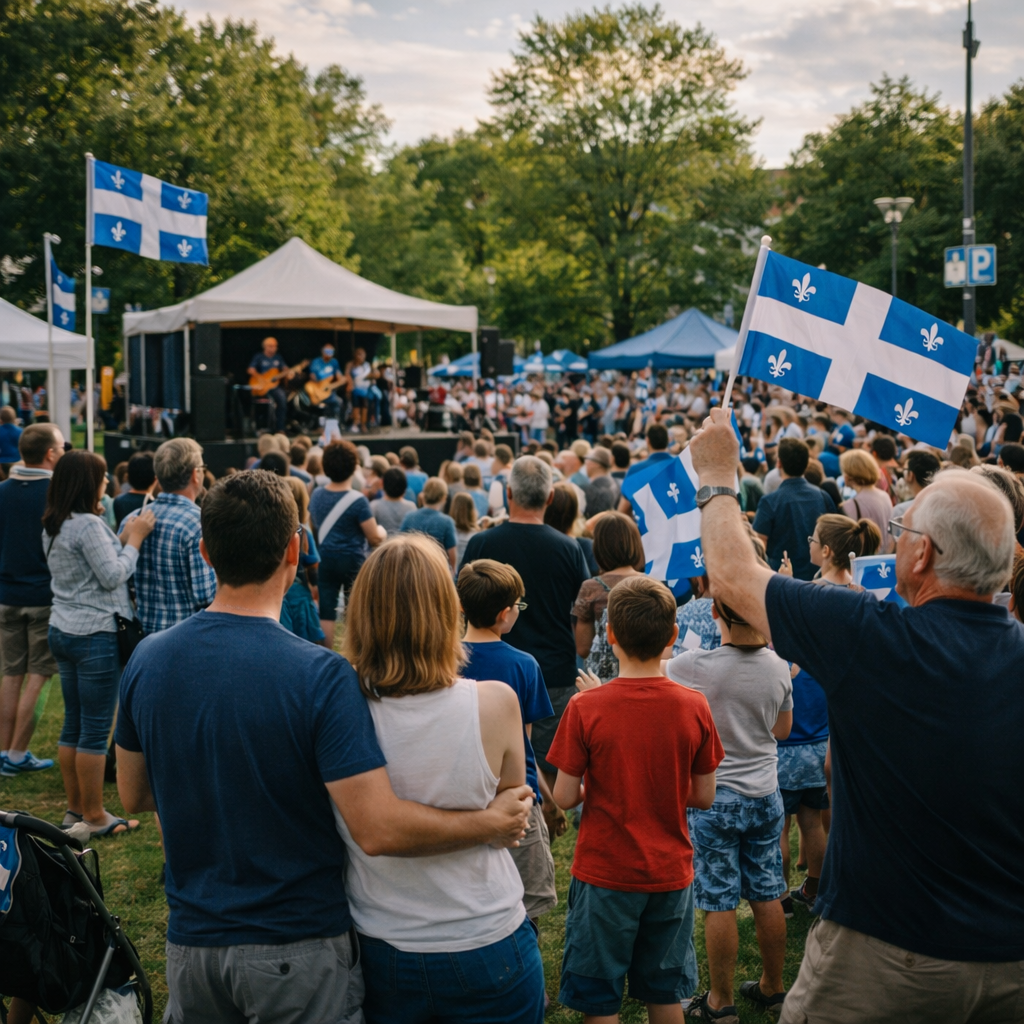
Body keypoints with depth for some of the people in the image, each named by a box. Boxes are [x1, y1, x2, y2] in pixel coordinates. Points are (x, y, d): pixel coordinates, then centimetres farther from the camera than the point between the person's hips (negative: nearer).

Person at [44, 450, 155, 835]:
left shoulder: (52, 526, 10)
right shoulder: (88, 525, -18)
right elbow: (113, 576, -17)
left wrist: (123, 538, 7)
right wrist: (135, 539, -8)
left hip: (62, 630, 9)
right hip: (95, 634, -9)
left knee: (73, 723, 15)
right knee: (96, 728, -1)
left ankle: (75, 808, 23)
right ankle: (94, 816, 6)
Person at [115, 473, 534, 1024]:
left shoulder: (146, 660, -5)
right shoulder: (320, 675, -21)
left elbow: (133, 795, 8)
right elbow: (378, 829, -24)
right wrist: (493, 823, -10)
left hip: (191, 939, 5)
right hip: (298, 949, -4)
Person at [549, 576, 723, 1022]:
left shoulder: (585, 709, -16)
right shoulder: (694, 706, -8)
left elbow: (564, 798, -11)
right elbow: (704, 797, -1)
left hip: (604, 874, -3)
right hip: (671, 873, 3)